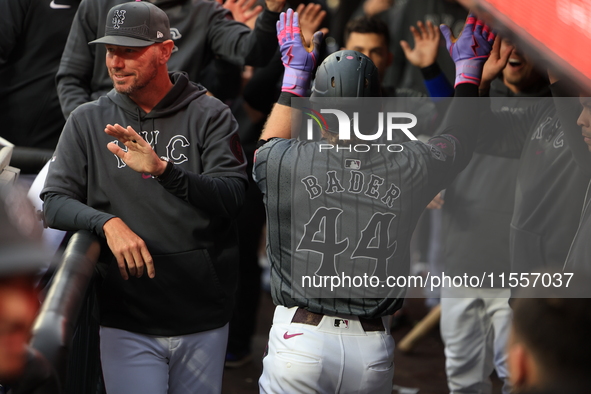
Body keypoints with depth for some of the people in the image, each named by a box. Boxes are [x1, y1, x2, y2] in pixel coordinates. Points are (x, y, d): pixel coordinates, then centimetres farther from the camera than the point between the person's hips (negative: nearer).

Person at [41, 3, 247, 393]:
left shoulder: (211, 115, 0)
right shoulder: (87, 121, 5)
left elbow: (233, 197, -13)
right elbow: (54, 202, 0)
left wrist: (163, 169, -29)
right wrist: (108, 222, -20)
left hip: (203, 321, 0)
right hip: (127, 323, 0)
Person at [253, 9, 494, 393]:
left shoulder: (288, 163, -8)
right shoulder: (409, 166, -4)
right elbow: (460, 140, 19)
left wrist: (294, 73, 31)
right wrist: (468, 69, 34)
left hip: (300, 339, -2)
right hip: (373, 350, 3)